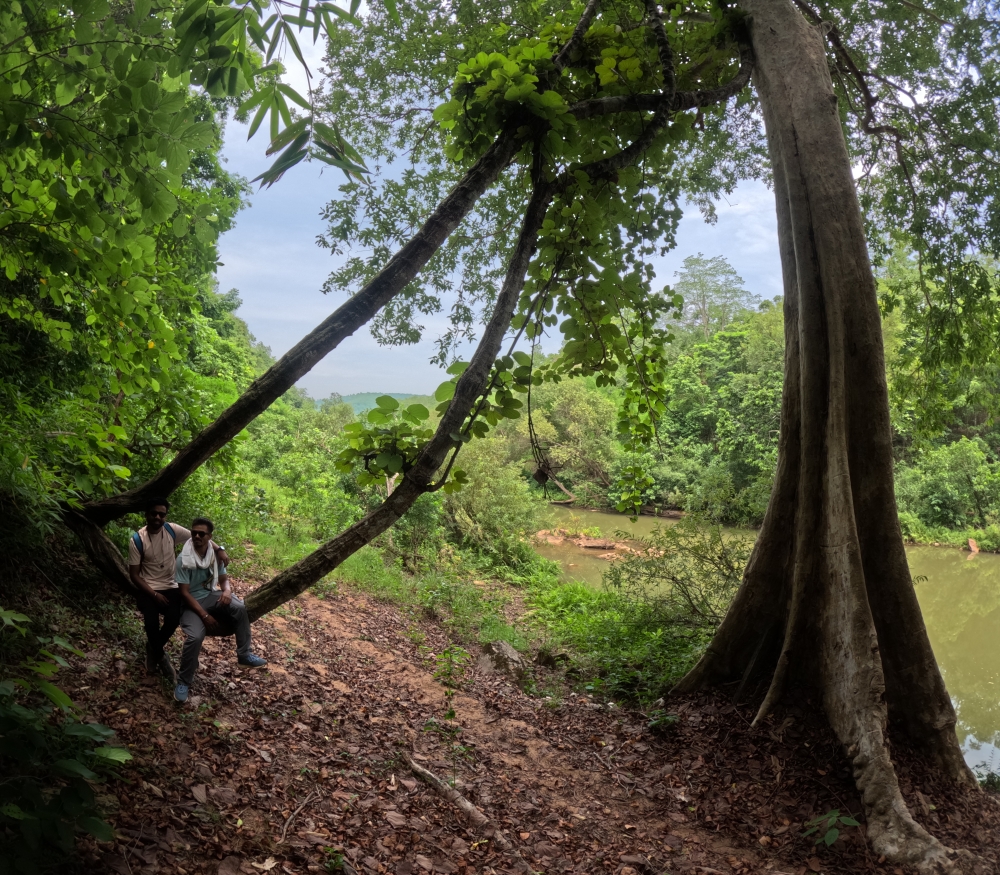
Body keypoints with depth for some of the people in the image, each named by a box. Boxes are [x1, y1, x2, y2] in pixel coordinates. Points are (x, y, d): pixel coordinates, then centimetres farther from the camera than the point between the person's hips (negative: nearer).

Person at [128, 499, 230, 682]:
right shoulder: (137, 540, -12)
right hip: (147, 589, -2)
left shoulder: (172, 530, -6)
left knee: (173, 619, -20)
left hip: (170, 586, 2)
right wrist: (154, 594, -16)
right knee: (151, 622, -23)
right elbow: (134, 574, -8)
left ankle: (153, 648, 11)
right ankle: (161, 657, 5)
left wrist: (219, 550, -18)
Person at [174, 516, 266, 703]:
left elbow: (223, 579, 8)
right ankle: (183, 682, -8)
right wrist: (205, 615, -22)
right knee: (194, 637, -30)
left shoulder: (215, 555, -1)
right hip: (193, 602, -4)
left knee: (240, 608, -25)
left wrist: (227, 591, -18)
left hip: (212, 595, 4)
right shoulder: (184, 559, -17)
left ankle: (244, 654, -8)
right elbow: (184, 592, -17)